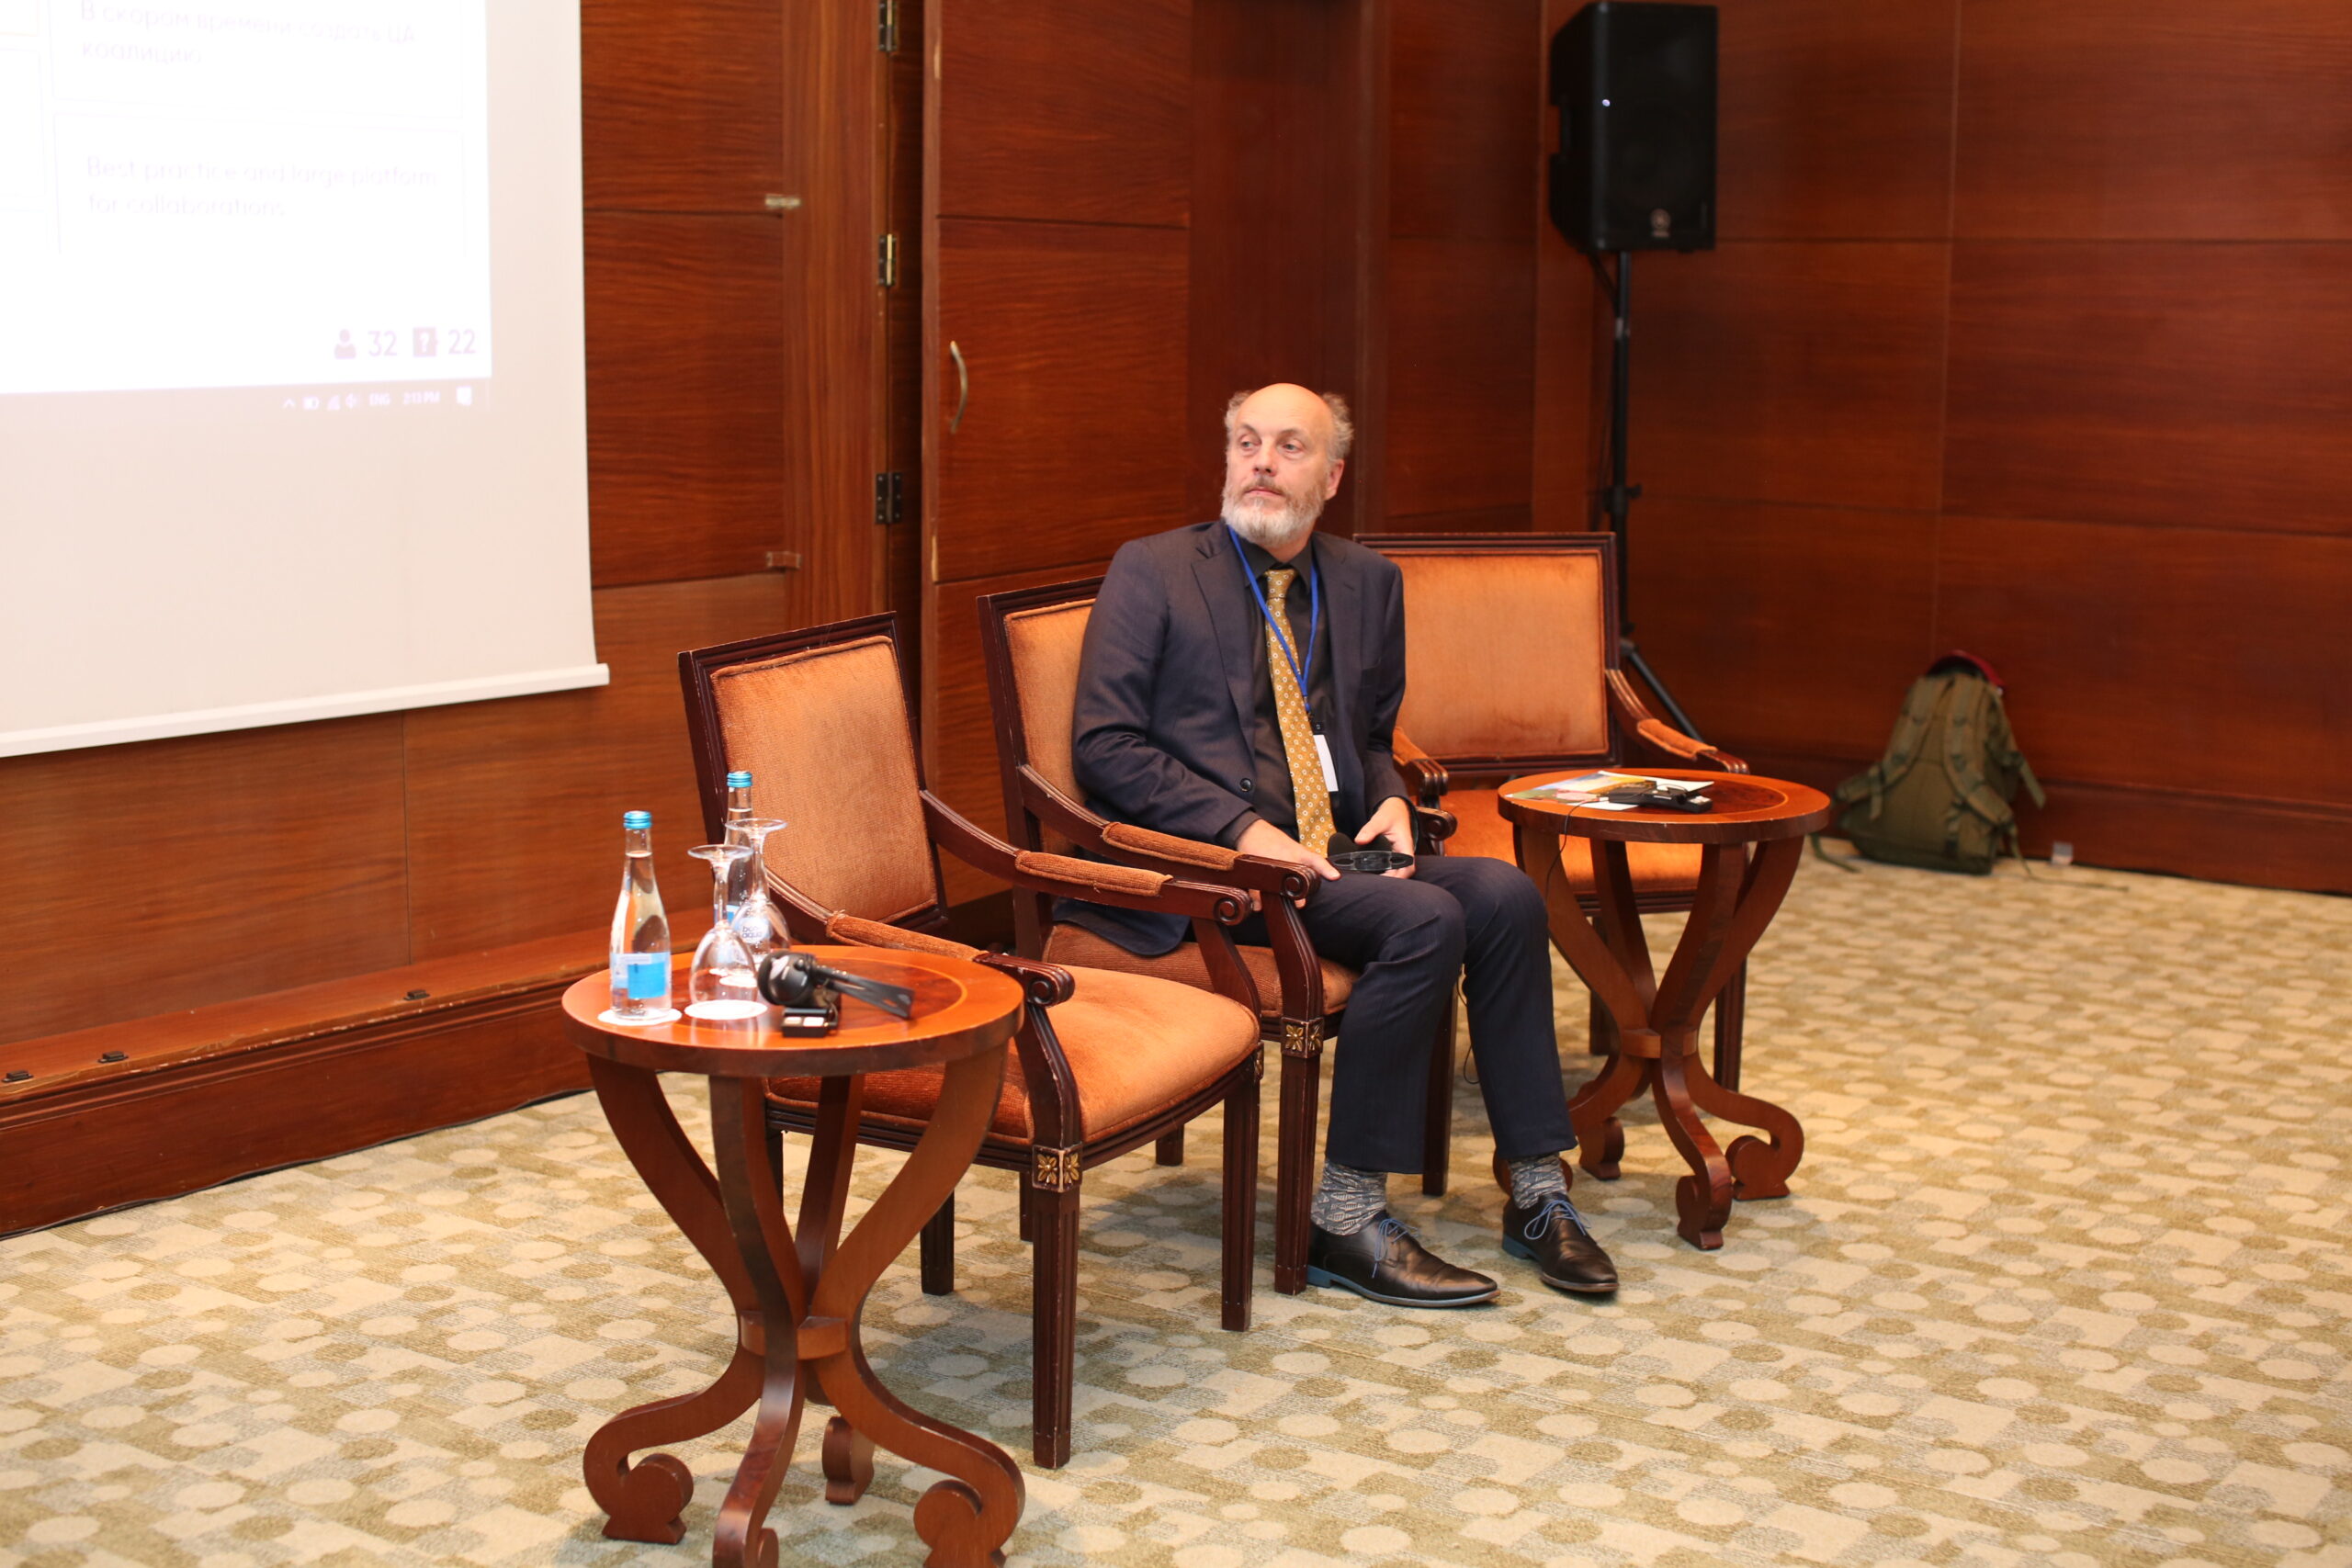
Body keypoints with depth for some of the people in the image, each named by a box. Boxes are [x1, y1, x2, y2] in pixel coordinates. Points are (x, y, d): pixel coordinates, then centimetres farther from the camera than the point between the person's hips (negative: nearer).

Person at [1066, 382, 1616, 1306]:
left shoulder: (1367, 583, 16)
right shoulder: (1152, 573, 0)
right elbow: (1104, 746, -8)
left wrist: (1389, 803, 2)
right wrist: (1243, 829, -17)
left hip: (1336, 852, 6)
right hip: (1201, 866, -6)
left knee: (1502, 893, -20)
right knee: (1426, 919, -27)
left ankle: (1536, 1195, -10)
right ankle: (1344, 1221, -19)